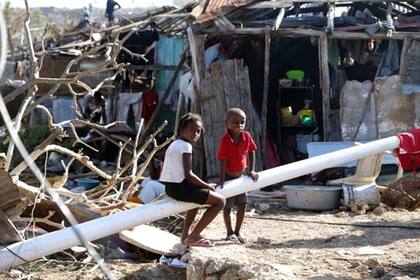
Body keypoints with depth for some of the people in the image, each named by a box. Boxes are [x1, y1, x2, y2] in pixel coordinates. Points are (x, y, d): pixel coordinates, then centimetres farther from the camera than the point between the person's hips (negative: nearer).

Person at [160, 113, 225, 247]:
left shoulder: (174, 144, 18)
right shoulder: (186, 146, -11)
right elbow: (188, 175, -16)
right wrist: (207, 186, -4)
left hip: (169, 186, 10)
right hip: (179, 187, -10)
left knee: (198, 193, 39)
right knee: (220, 201, -4)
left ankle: (186, 233, 34)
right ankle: (193, 237, -1)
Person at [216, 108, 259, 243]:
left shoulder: (246, 136, -10)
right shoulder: (225, 140, -24)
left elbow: (251, 153, 1)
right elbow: (223, 161, -23)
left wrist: (251, 170, -4)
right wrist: (222, 179, -26)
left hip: (241, 176, 5)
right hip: (228, 176, -5)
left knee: (242, 204, 7)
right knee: (227, 205, 3)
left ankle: (237, 232, 22)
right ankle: (230, 233, 19)